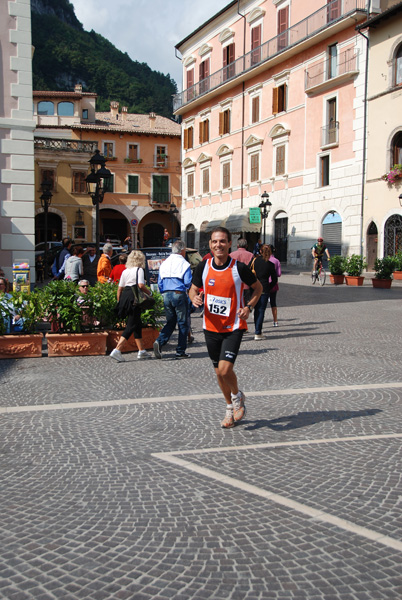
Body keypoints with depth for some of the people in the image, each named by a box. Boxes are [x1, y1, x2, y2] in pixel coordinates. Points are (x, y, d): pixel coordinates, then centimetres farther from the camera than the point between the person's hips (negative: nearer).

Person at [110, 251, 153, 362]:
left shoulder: (125, 271, 15)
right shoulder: (139, 270, -5)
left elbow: (119, 288, 14)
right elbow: (141, 285, -17)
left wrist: (119, 302, 20)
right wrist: (149, 293, -2)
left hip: (124, 296, 8)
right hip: (134, 297, -8)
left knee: (138, 324, 16)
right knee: (131, 325, -5)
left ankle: (142, 351, 22)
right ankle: (117, 350, -15)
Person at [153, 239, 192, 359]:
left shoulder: (164, 263, 10)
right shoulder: (184, 264, -7)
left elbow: (159, 283, 11)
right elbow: (188, 282, -12)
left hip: (166, 295, 5)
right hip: (179, 295, -5)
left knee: (170, 322, 14)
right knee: (183, 323, 5)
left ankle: (159, 341, -9)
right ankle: (180, 351, 7)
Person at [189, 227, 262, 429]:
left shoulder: (239, 268, -11)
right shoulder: (203, 267, -3)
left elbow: (258, 287, 4)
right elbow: (193, 289, 11)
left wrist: (248, 307, -11)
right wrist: (195, 298, -12)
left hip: (233, 327, -4)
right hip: (211, 327, 4)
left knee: (225, 370, -16)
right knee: (219, 372, 13)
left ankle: (237, 396, 17)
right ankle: (231, 408, 35)